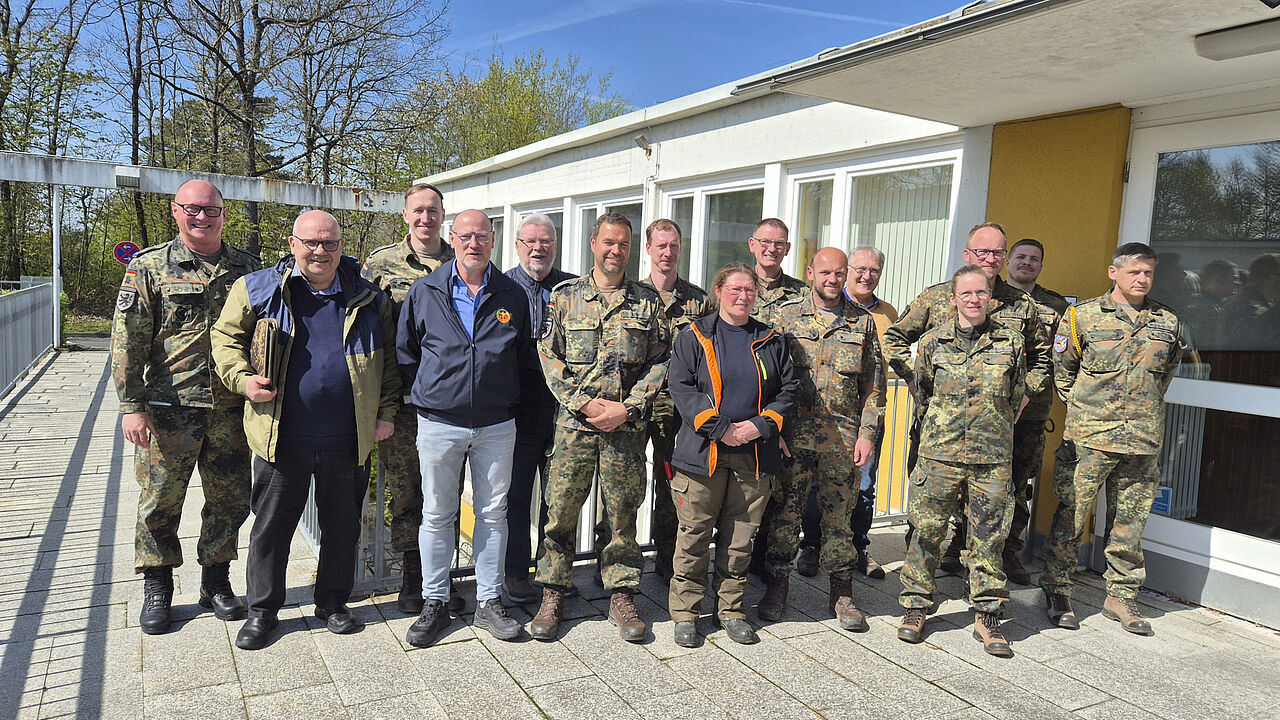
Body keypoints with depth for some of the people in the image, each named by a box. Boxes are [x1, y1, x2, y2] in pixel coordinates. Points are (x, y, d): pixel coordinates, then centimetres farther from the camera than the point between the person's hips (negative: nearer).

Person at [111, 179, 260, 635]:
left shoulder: (246, 268, 8)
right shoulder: (149, 267, 1)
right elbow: (127, 340, -3)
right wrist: (132, 404, -10)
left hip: (231, 409, 2)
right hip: (168, 408, -2)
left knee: (230, 500, 9)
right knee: (160, 501, 7)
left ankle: (216, 582, 27)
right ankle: (156, 589, 25)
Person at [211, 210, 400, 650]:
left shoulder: (368, 299, 5)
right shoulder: (258, 289, 2)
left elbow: (388, 358, 10)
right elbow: (226, 336, 9)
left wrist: (387, 411, 3)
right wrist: (241, 378, -9)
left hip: (348, 442, 1)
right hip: (281, 439, -1)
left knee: (343, 526, 13)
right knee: (271, 527, 11)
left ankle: (333, 603, 31)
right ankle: (262, 610, 28)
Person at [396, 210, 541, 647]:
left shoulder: (513, 296, 4)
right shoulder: (425, 292, 1)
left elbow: (526, 360, 12)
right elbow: (404, 354, 9)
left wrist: (509, 399, 6)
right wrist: (426, 394, 4)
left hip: (496, 426, 1)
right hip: (439, 425, -1)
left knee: (493, 513, 8)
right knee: (437, 515, 7)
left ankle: (489, 602, 21)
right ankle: (434, 603, 21)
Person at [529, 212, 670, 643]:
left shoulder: (647, 302, 7)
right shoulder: (564, 296, 6)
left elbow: (660, 362, 4)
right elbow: (549, 357, 1)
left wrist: (628, 408, -8)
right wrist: (585, 403, -10)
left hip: (627, 426, 1)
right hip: (574, 422, 0)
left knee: (623, 514, 7)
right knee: (561, 510, 4)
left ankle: (622, 597, 21)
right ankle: (552, 596, 19)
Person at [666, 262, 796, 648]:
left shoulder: (772, 340, 11)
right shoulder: (693, 337, 2)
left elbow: (788, 389, 9)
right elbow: (681, 388, -7)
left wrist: (759, 425, -7)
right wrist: (720, 428, -15)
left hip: (755, 457, 3)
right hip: (703, 454, -3)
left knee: (740, 538, 10)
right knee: (694, 536, 3)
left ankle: (731, 610, 25)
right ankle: (685, 612, 17)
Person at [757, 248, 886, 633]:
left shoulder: (862, 322, 8)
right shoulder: (785, 315, 4)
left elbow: (874, 384, 9)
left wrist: (867, 433, 1)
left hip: (844, 435, 1)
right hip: (794, 431, -1)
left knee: (839, 514, 7)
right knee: (786, 509, 4)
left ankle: (842, 593, 20)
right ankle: (778, 586, 18)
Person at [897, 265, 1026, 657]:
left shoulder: (1011, 342, 4)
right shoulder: (933, 341, 2)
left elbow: (1016, 397, 16)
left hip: (993, 457, 1)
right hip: (939, 453, 0)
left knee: (989, 537, 6)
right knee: (927, 531, 4)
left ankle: (987, 615, 19)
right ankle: (916, 606, 19)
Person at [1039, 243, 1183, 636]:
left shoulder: (1168, 322, 10)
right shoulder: (1084, 316, 0)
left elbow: (1166, 373, 24)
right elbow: (1061, 369, 7)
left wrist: (1143, 409, 18)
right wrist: (1085, 407, 6)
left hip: (1143, 440, 3)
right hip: (1088, 438, -3)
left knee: (1129, 522, 10)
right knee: (1070, 516, 0)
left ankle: (1121, 596, 24)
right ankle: (1057, 592, 12)